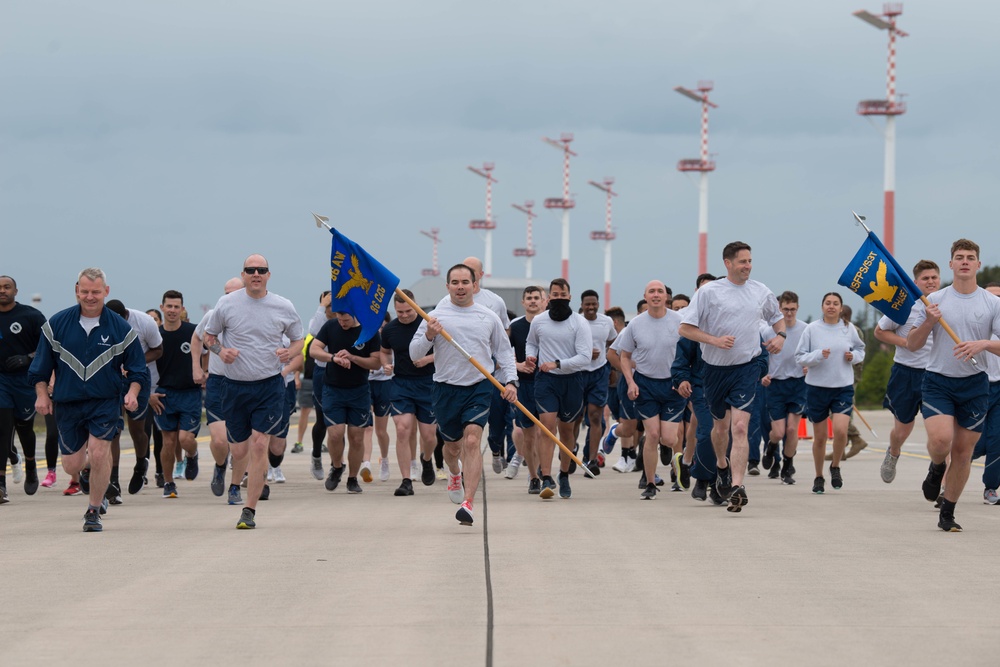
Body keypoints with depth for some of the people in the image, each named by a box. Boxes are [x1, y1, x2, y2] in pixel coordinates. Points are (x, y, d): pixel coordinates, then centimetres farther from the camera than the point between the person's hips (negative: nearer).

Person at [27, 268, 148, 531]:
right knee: (72, 466, 4)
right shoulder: (57, 324, 0)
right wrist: (42, 395, 1)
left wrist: (133, 393, -11)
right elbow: (41, 366, 8)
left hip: (105, 403, -2)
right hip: (67, 403, 2)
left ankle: (94, 511, 3)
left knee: (99, 454, -16)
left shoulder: (121, 328, -2)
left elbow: (138, 368, 4)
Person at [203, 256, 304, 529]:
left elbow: (299, 340, 14)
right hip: (235, 386, 1)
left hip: (270, 385, -1)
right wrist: (220, 350, -11)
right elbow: (208, 335, 10)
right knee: (238, 452, 3)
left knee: (259, 444, -12)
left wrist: (290, 352, -9)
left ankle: (249, 511, -4)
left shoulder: (284, 307, 1)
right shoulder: (226, 304, -1)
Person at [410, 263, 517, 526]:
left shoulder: (489, 317, 6)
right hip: (446, 388, 1)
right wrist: (428, 337, -19)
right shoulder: (436, 316, 1)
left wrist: (510, 381, 3)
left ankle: (467, 503, -23)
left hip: (479, 388, -1)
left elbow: (504, 352, 15)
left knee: (471, 442, -17)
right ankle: (454, 475, 50)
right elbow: (414, 353, 0)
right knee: (452, 446, 15)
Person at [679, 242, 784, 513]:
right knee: (720, 425, 16)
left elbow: (777, 316, 24)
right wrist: (714, 340, -18)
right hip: (716, 368, 0)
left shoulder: (761, 291, 5)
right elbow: (685, 328, -6)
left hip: (747, 368, 0)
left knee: (739, 427, -15)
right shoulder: (709, 291, -6)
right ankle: (722, 466, 46)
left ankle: (736, 487, -22)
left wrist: (780, 335, 3)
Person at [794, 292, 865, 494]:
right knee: (819, 437, 7)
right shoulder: (812, 329, -4)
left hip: (843, 387, 0)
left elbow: (860, 349, 17)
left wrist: (854, 356, -5)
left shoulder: (849, 328, 2)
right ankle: (819, 477, 25)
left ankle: (835, 467, 10)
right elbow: (800, 357, -3)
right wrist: (818, 355, -20)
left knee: (840, 430, -18)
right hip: (817, 387, 0)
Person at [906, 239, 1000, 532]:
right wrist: (928, 322, -13)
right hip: (937, 382, -1)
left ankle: (947, 513, 18)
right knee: (941, 439, -22)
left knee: (963, 451, 4)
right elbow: (911, 344, 5)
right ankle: (936, 469, 14)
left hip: (975, 385, 1)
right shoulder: (935, 301, 3)